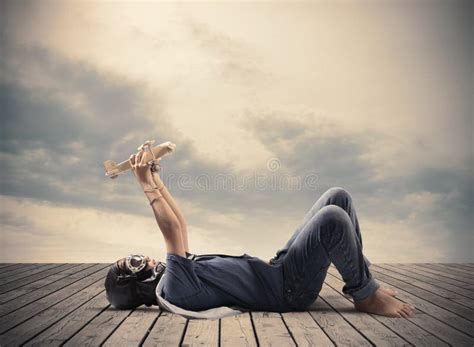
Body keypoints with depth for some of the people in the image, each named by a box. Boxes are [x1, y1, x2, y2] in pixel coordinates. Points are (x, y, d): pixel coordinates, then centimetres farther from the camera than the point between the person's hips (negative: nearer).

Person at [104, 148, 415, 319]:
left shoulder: (169, 277, 12)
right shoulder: (172, 289, -16)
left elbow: (179, 226, 13)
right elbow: (174, 231, -24)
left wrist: (156, 179, 9)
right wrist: (147, 184, -17)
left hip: (276, 269, 9)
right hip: (287, 289, -9)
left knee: (338, 197, -1)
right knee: (332, 219, -32)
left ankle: (361, 277, 10)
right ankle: (366, 295, -6)